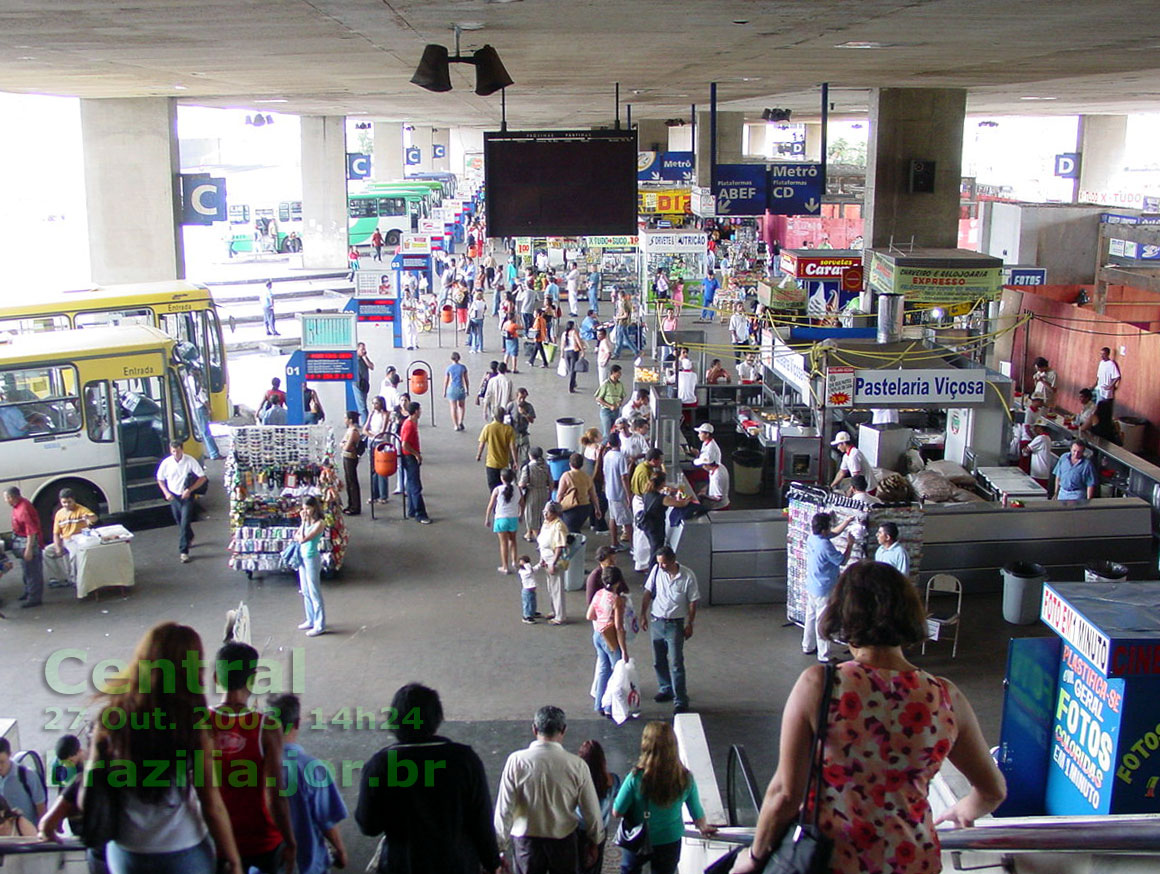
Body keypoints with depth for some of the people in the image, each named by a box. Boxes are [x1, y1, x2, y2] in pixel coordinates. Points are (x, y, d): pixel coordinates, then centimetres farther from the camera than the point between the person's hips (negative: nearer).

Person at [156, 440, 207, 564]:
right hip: (173, 496, 4)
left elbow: (202, 478, -11)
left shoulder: (190, 461, -15)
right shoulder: (166, 463, -7)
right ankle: (189, 538, 47)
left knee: (185, 523, -11)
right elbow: (160, 479, 8)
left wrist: (190, 490, -19)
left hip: (186, 496, -4)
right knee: (180, 522, 18)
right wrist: (166, 493, -6)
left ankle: (184, 551, -9)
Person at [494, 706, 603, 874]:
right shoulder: (577, 765, -15)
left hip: (526, 841, 0)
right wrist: (595, 841, 12)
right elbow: (592, 811, -5)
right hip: (563, 841, 0)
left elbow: (504, 809, -13)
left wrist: (499, 845, 1)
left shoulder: (516, 761, -17)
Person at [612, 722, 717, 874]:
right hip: (670, 842, 2)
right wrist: (704, 828, 18)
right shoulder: (685, 778, -19)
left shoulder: (636, 777, -27)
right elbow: (697, 814, -4)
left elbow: (617, 811, -18)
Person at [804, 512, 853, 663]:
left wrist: (847, 521, 12)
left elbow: (834, 533, 15)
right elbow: (842, 561, -15)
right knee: (823, 622, 0)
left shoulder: (812, 539, -1)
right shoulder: (825, 546, -27)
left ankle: (808, 647, 34)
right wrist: (850, 545, -5)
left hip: (811, 587, 9)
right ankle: (824, 655, 8)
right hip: (823, 591, -9)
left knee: (811, 617, 21)